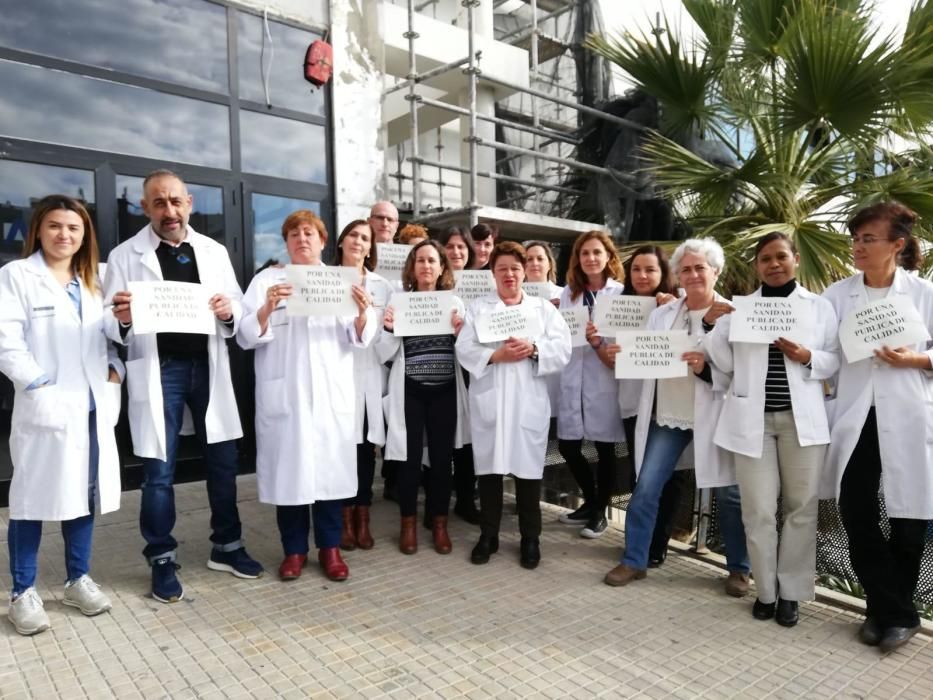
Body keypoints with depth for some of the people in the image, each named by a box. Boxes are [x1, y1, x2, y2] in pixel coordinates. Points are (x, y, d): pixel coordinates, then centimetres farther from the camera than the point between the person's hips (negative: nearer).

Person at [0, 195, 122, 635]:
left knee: (84, 493, 13)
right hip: (46, 408, -5)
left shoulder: (92, 281, 16)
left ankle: (78, 580, 26)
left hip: (94, 406, 6)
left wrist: (114, 368, -1)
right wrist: (38, 384, -16)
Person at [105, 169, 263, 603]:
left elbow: (239, 310, 8)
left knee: (223, 460, 9)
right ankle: (162, 560, 22)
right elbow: (109, 326, -2)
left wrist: (228, 312, -15)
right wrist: (122, 319, -24)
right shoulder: (125, 256, -1)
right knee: (159, 471, 6)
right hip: (159, 371, -2)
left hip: (208, 366, 3)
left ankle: (226, 547, 27)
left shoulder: (215, 252, 7)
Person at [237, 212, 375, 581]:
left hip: (331, 392, 2)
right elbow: (246, 337, -3)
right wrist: (266, 309, -21)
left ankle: (329, 547, 18)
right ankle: (294, 549, 18)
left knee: (331, 466, 4)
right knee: (289, 467, 2)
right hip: (284, 393, -1)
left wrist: (362, 314, -15)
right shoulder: (267, 279, 7)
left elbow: (357, 339, 6)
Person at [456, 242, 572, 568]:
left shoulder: (544, 308, 11)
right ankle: (488, 535, 22)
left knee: (529, 469, 5)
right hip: (489, 401, 0)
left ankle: (530, 538, 20)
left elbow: (562, 350, 0)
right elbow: (464, 350, -2)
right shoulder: (477, 308, 9)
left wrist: (533, 349, -17)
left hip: (528, 403, 0)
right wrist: (495, 355, -17)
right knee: (489, 468, 7)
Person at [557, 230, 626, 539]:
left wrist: (599, 341, -21)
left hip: (604, 380, -4)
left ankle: (600, 511, 25)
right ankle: (590, 502, 30)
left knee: (604, 448, 6)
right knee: (567, 446, 6)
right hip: (572, 379, 4)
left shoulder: (621, 293, -1)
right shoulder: (569, 292, 13)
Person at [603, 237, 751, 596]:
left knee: (729, 493, 7)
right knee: (645, 488, 2)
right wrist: (622, 353, -13)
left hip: (712, 417, -3)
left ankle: (739, 568, 27)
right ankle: (633, 561, 17)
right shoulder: (662, 313, 8)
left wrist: (705, 368, -28)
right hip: (667, 416, 3)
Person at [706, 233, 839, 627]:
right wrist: (715, 324, -9)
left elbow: (837, 361, 5)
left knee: (801, 507, 6)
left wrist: (808, 357, -14)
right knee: (758, 510, 2)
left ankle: (791, 592, 20)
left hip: (801, 418, 0)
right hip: (753, 419, 0)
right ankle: (766, 591, 18)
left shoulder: (820, 307, 7)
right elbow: (726, 364, 5)